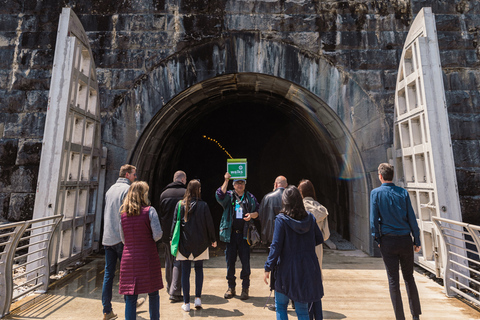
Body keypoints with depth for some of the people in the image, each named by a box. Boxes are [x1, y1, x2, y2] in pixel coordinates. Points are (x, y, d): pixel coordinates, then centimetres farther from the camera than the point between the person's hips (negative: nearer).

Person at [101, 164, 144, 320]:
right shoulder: (127, 189, -12)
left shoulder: (110, 189, 13)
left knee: (108, 273, 11)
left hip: (107, 237, 7)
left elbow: (106, 213, 19)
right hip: (121, 238, -7)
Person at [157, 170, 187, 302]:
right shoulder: (186, 193, -9)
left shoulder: (164, 193, 4)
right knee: (179, 262, 4)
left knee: (169, 261, 19)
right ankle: (175, 292, 3)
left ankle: (170, 288, 34)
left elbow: (160, 214, 9)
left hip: (166, 233, 5)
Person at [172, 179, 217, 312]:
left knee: (185, 272, 10)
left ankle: (186, 303, 17)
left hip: (184, 243, 1)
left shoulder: (180, 204, -5)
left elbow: (175, 223, -2)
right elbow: (209, 224, -4)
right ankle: (198, 298, 16)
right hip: (200, 243, -1)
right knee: (199, 269, 17)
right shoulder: (203, 205, -9)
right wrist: (213, 239, 8)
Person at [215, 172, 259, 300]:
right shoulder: (229, 196, 5)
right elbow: (219, 196, -16)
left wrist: (252, 215, -12)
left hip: (244, 234, 0)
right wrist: (226, 181, -21)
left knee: (245, 262, 4)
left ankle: (245, 288, 22)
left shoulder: (250, 197, 7)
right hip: (230, 233, 1)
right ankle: (231, 287, 27)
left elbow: (257, 212, 10)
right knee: (230, 261, 9)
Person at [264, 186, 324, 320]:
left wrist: (268, 268, -8)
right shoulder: (310, 217, -2)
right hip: (308, 268, 4)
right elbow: (319, 239, 8)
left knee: (280, 305, 16)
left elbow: (276, 246, -15)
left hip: (287, 268, -4)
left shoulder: (281, 219, -14)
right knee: (302, 308, 17)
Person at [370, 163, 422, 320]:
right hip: (405, 239, 3)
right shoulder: (403, 192, 1)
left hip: (388, 241, -3)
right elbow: (412, 218, 2)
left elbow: (374, 219, -7)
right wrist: (417, 241, 9)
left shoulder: (376, 193, -7)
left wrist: (378, 239, 3)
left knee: (393, 280, 7)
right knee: (409, 277, 19)